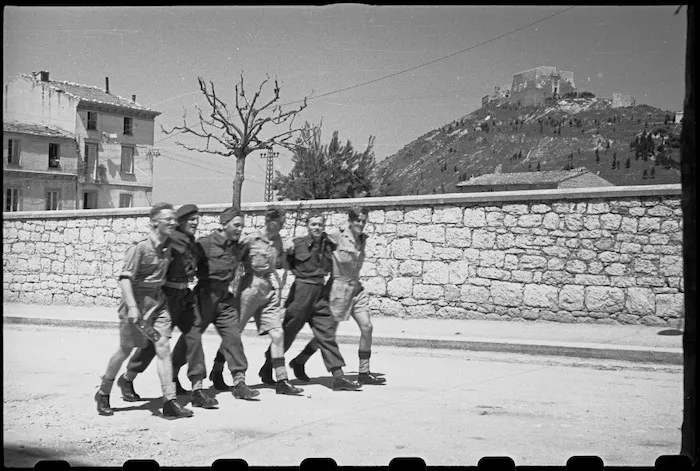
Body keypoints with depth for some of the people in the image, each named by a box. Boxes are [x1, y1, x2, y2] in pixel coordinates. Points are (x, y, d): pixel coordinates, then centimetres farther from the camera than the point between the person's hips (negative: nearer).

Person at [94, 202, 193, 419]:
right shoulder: (141, 247, -16)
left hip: (159, 301, 6)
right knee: (125, 350, 5)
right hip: (138, 301, -6)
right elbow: (125, 277, -20)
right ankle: (103, 394, 27)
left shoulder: (167, 246, 6)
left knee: (163, 347, -5)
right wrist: (132, 307, -29)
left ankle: (170, 402, -6)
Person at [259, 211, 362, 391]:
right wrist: (289, 253, -14)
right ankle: (267, 369, 23)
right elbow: (287, 264, 3)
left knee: (327, 334, 0)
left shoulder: (328, 245, 7)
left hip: (321, 292, 4)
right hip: (301, 289, -4)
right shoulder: (298, 243, -5)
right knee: (288, 331, 5)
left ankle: (338, 376, -1)